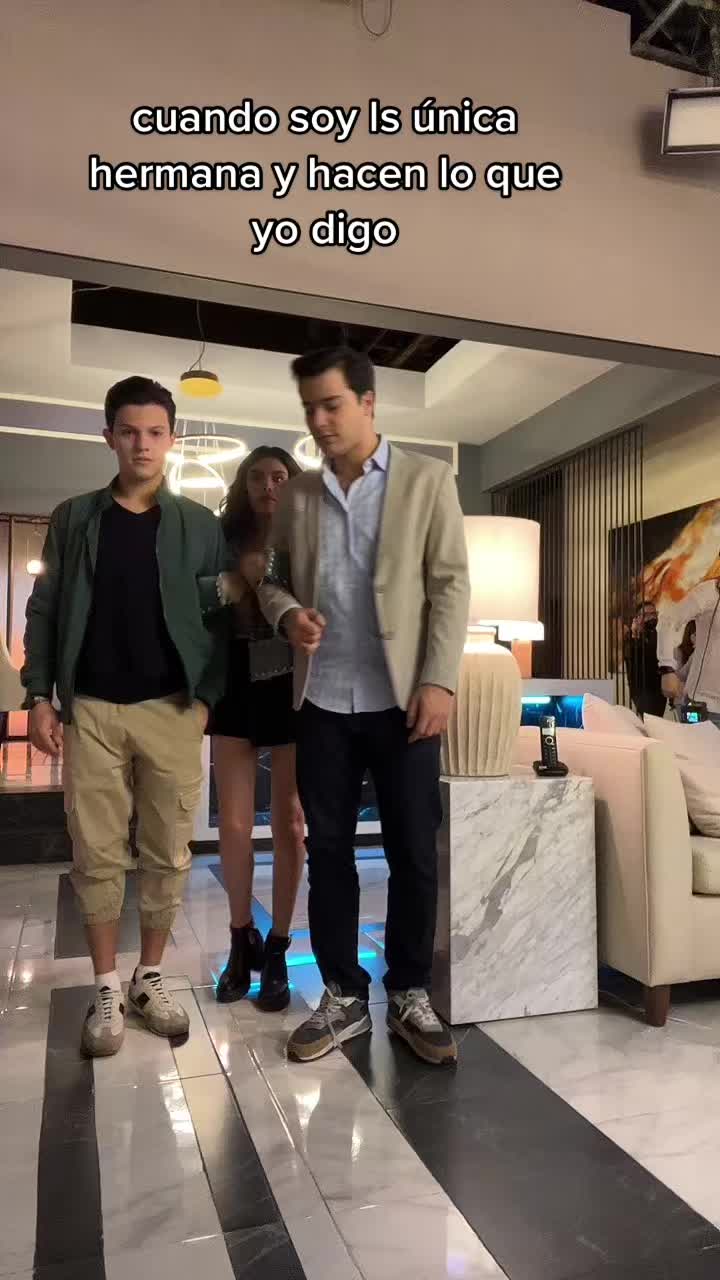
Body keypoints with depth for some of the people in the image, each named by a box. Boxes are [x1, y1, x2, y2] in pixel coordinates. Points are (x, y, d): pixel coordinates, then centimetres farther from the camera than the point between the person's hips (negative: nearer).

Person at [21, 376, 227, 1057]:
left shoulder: (200, 526, 5)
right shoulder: (73, 519, 7)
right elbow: (43, 612, 7)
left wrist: (206, 696, -5)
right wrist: (39, 696, -1)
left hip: (172, 710, 0)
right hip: (91, 709, 0)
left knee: (167, 854, 6)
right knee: (96, 855, 4)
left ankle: (150, 978, 24)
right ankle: (107, 989, 20)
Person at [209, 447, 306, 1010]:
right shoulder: (224, 541, 8)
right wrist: (239, 580, -8)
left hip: (293, 687, -1)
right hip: (236, 685, 1)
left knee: (289, 823, 4)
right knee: (234, 825, 3)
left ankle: (276, 949, 18)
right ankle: (242, 940, 24)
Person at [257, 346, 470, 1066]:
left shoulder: (428, 480, 3)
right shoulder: (297, 495, 11)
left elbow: (451, 585, -2)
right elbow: (272, 579, 16)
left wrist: (438, 680, -12)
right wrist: (287, 614, -8)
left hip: (401, 699, -2)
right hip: (322, 701, 3)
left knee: (413, 853, 4)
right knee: (327, 851, 8)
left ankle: (411, 996, 21)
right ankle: (343, 997, 23)